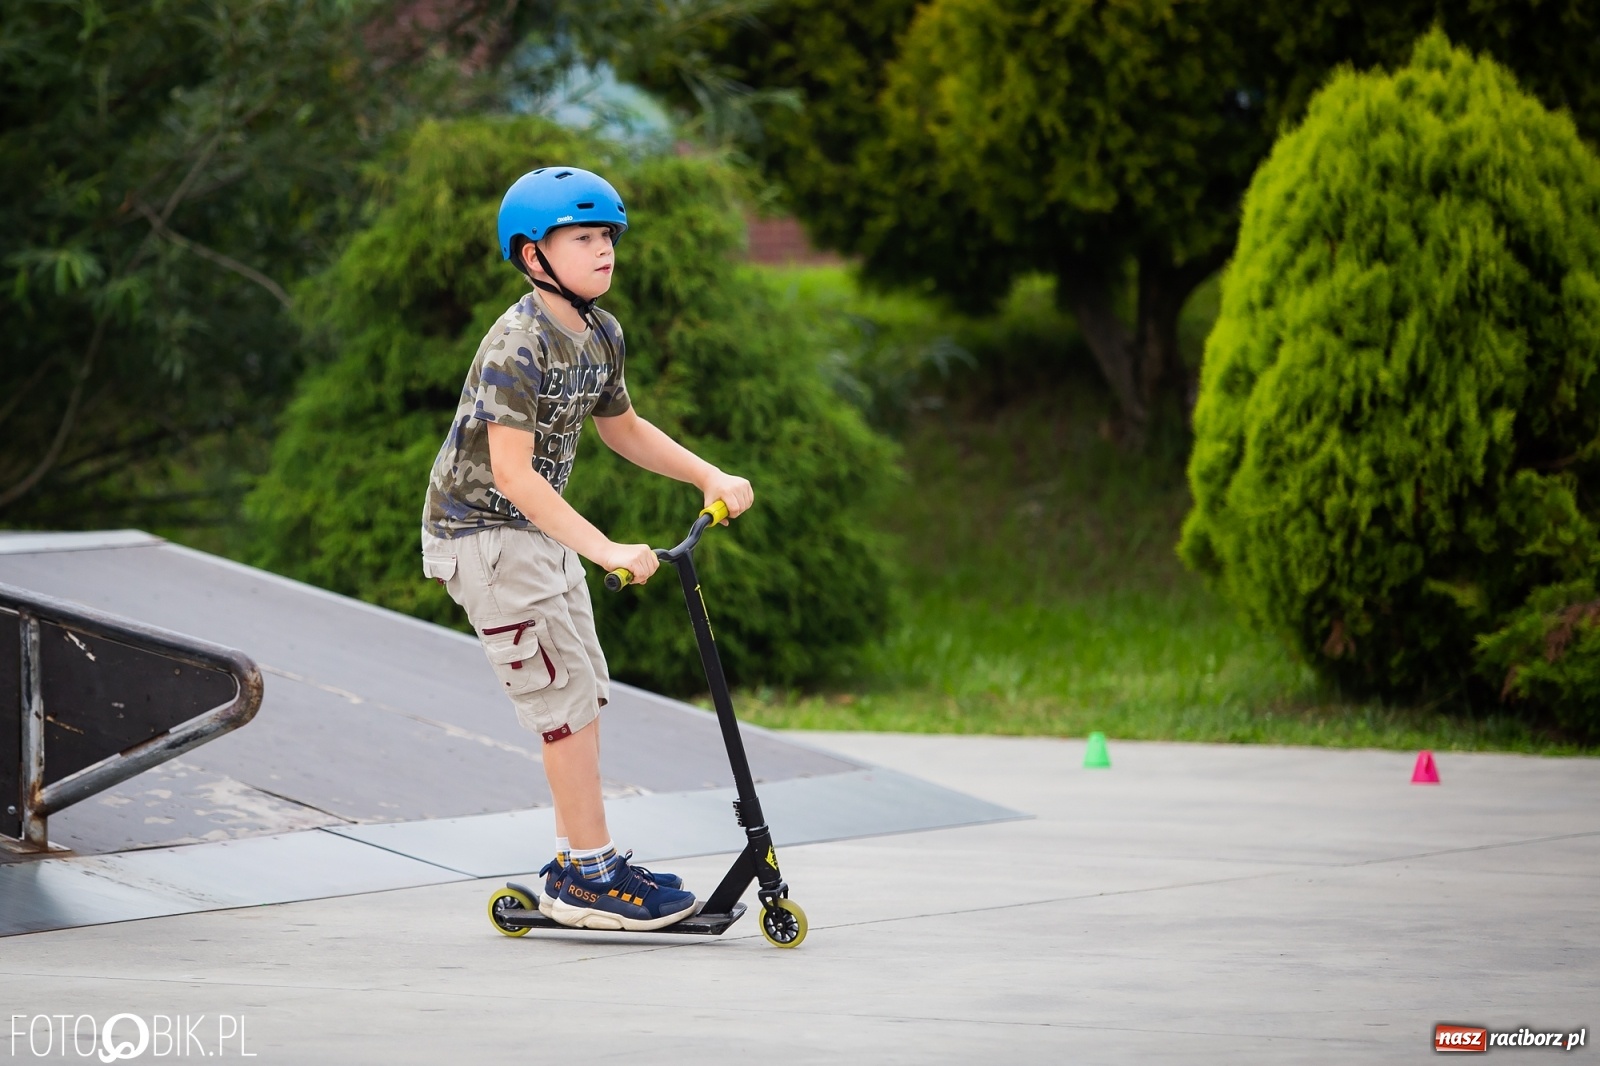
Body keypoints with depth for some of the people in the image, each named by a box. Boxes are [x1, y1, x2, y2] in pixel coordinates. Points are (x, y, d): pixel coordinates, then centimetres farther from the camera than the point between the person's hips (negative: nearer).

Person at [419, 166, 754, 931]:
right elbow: (511, 472, -30)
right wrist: (605, 550, -35)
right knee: (565, 699, -10)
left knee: (582, 696, 10)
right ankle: (589, 876, -4)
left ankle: (576, 865, 19)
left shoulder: (602, 336, 4)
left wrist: (708, 476, 11)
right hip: (483, 532, -9)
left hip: (541, 531, 9)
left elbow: (622, 429, 22)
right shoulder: (518, 345, -24)